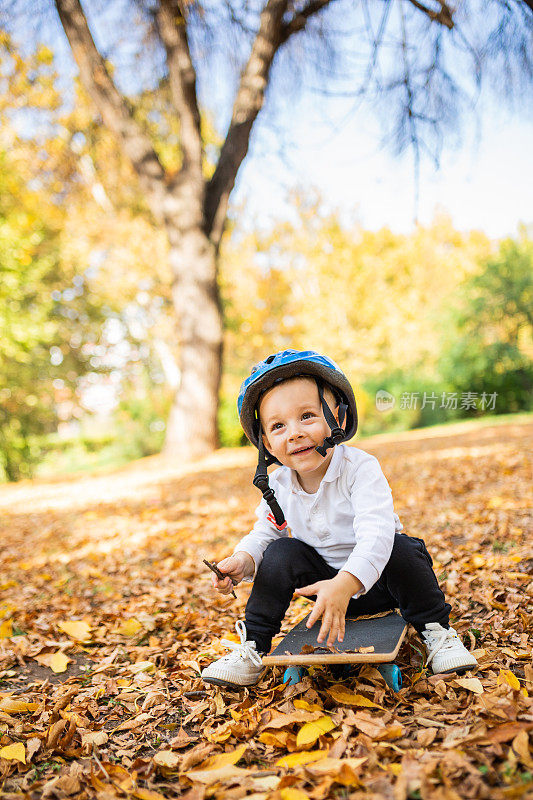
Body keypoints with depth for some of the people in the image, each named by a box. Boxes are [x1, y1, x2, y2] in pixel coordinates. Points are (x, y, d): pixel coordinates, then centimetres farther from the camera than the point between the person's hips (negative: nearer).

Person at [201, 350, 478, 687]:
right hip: (327, 581, 4)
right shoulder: (278, 485, -11)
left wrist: (346, 583, -56)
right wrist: (244, 559, -22)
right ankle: (252, 647, -4)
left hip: (375, 578, -4)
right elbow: (265, 532, 2)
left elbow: (375, 533, -40)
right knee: (281, 553, -18)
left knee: (401, 550, -32)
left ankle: (436, 631, -9)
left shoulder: (360, 468, -28)